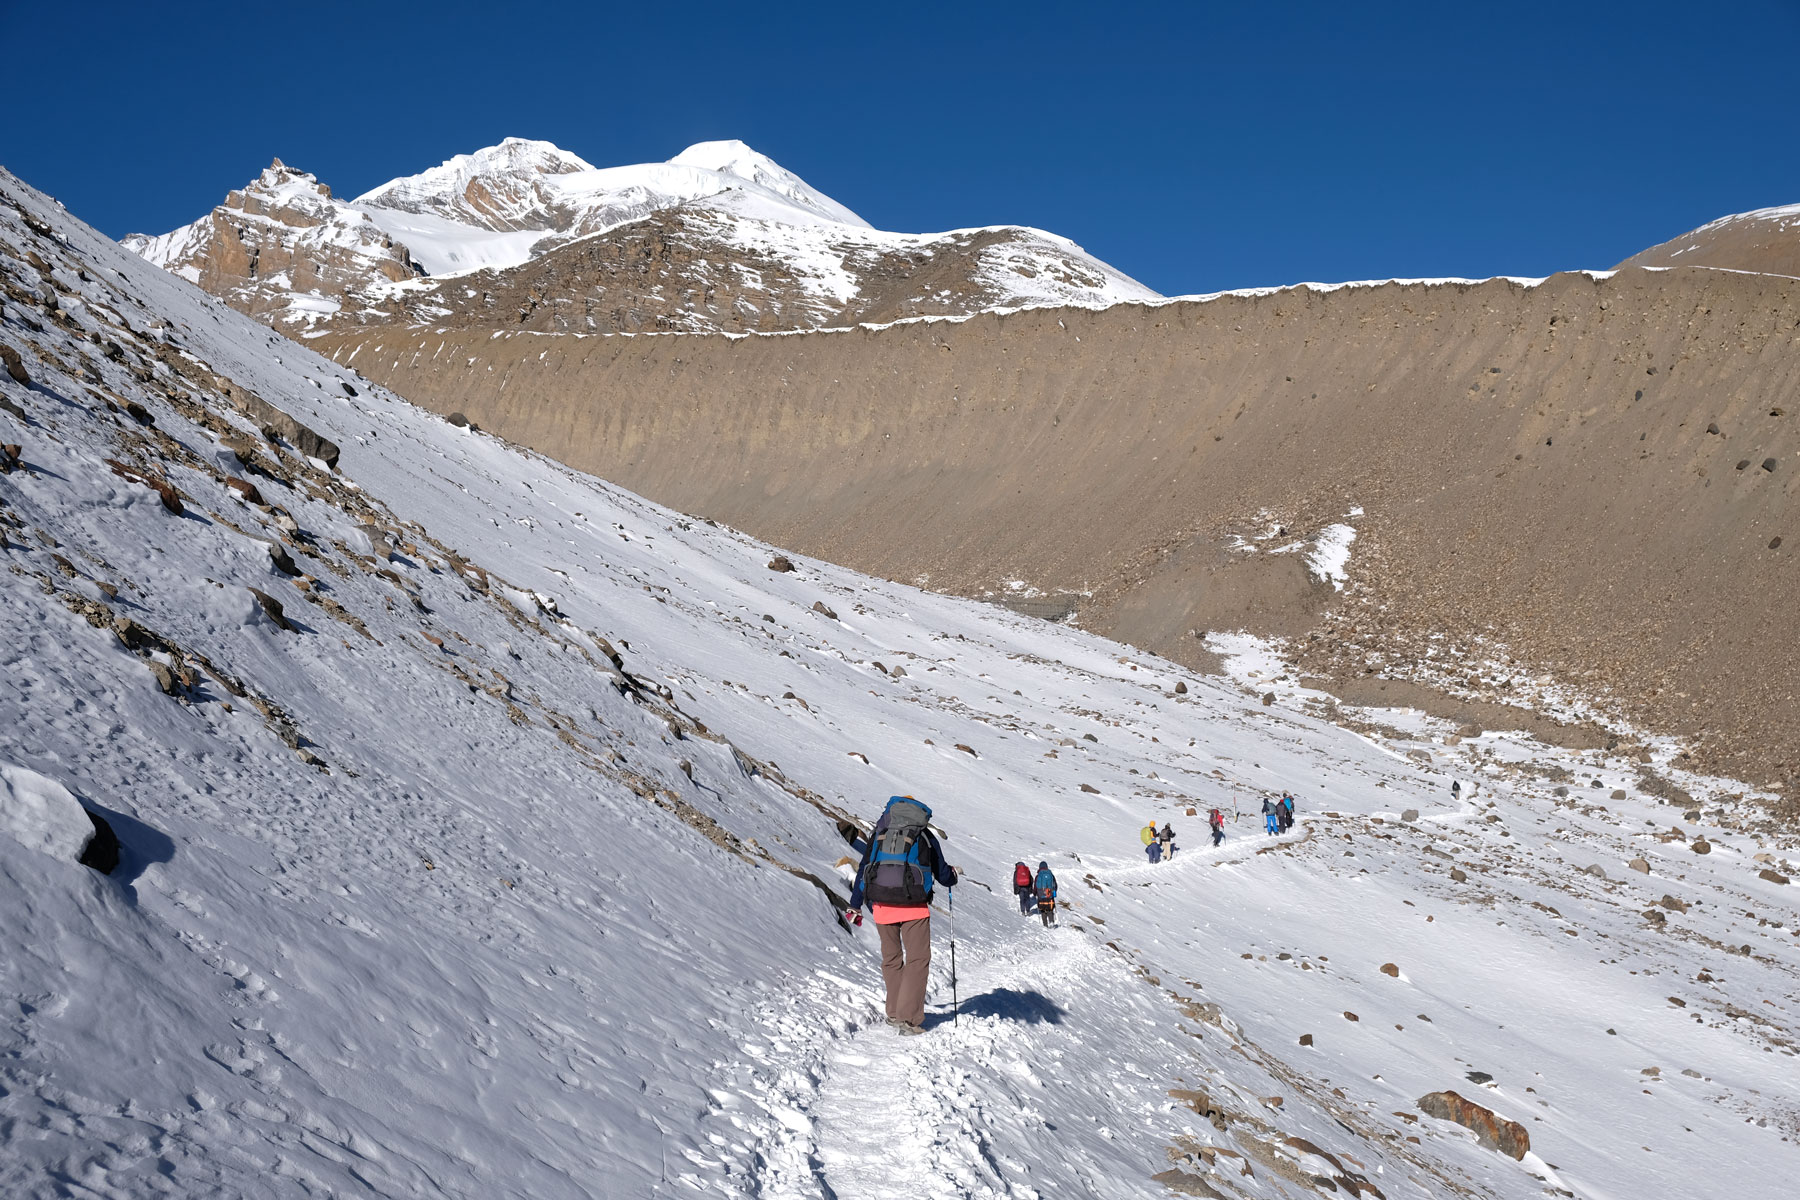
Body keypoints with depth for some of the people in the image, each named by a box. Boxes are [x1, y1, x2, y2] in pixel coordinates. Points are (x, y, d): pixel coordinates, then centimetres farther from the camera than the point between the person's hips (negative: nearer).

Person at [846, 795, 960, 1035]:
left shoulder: (879, 833, 16)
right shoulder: (925, 835, 11)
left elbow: (863, 870, 15)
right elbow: (942, 874, 16)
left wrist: (855, 906, 21)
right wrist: (954, 875, 40)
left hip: (881, 904, 3)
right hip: (913, 906, -3)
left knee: (891, 959, 17)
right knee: (918, 959, 2)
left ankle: (894, 1013, 21)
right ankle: (908, 1018, -8)